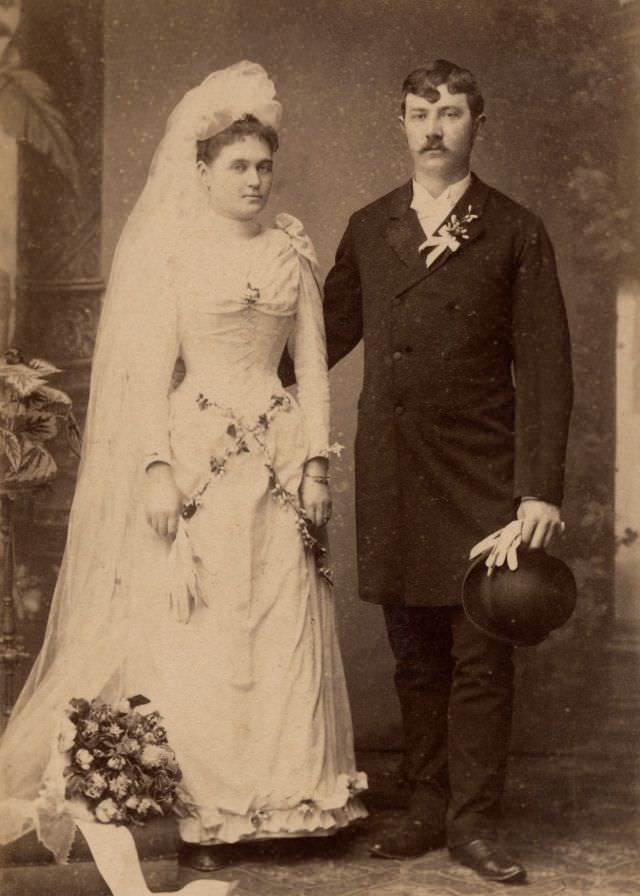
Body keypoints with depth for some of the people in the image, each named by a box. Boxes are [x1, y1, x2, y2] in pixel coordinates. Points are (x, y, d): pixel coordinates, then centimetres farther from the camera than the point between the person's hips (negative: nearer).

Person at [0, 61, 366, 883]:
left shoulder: (293, 249, 10)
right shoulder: (171, 250, 0)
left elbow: (313, 364, 10)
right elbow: (150, 369, -3)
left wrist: (316, 461, 1)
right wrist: (155, 468, -11)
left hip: (281, 453, 4)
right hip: (198, 453, -3)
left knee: (286, 629, 4)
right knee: (194, 634, -2)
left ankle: (277, 799, 16)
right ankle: (198, 815, 7)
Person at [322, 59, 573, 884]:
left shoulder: (515, 234, 0)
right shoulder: (368, 230, 11)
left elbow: (544, 370, -3)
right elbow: (329, 335, 20)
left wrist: (540, 490, -10)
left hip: (480, 476, -3)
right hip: (391, 477, 3)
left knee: (480, 655, 1)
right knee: (414, 654, 11)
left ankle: (473, 822, 12)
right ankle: (427, 807, 22)